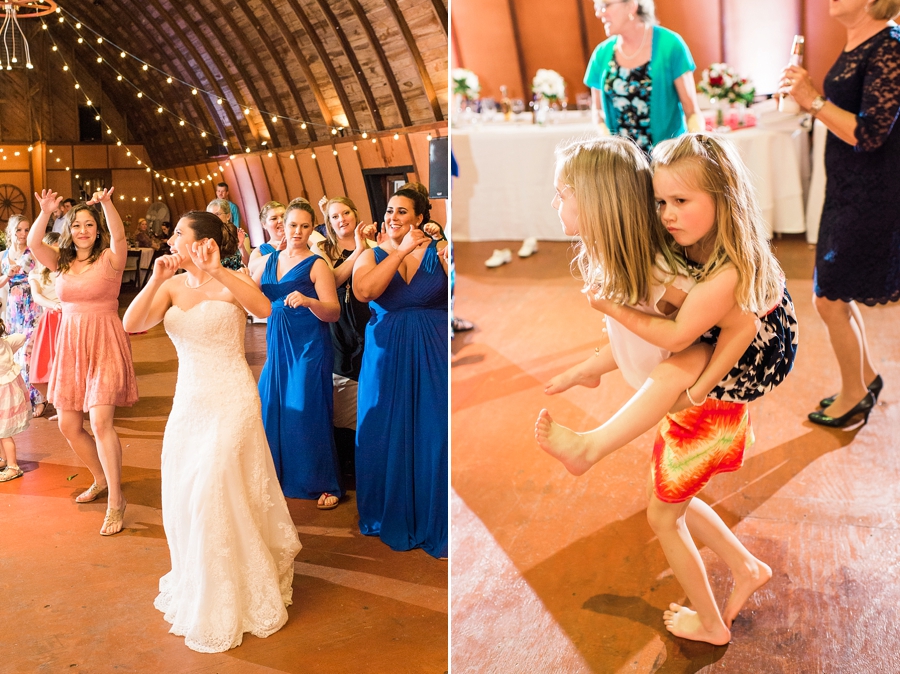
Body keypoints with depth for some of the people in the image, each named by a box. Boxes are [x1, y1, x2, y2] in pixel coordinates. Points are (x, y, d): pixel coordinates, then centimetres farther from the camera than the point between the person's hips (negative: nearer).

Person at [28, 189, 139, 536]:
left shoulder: (109, 258, -2)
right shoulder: (61, 261, 10)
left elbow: (118, 235, -22)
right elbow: (33, 242, -7)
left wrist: (107, 204, -39)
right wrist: (45, 212, -24)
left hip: (104, 343, -6)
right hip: (70, 345, 6)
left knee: (100, 421, -16)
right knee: (68, 425, 10)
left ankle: (116, 500, -6)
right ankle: (100, 478, 34)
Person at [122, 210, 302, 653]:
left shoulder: (232, 281, -9)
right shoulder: (171, 286, 3)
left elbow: (264, 308, -29)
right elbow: (131, 324, -8)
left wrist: (217, 273, -34)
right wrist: (156, 279, -17)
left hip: (231, 400, -5)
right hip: (188, 400, 6)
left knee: (218, 492, -4)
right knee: (184, 495, 12)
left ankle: (229, 601, 18)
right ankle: (197, 586, 37)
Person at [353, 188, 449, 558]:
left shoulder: (438, 251, 0)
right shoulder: (371, 256, 4)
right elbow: (363, 291, -18)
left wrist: (449, 261, -27)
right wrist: (401, 252, -17)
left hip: (432, 354, -1)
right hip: (386, 356, 2)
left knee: (433, 436, 2)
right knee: (387, 435, 9)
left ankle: (434, 523, 18)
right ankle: (390, 515, 30)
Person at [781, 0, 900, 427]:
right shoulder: (855, 43, 9)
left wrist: (814, 100, -22)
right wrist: (809, 101, 5)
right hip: (847, 192, 9)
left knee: (830, 299, 0)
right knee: (837, 293, 18)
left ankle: (854, 393, 20)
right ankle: (866, 377, 37)